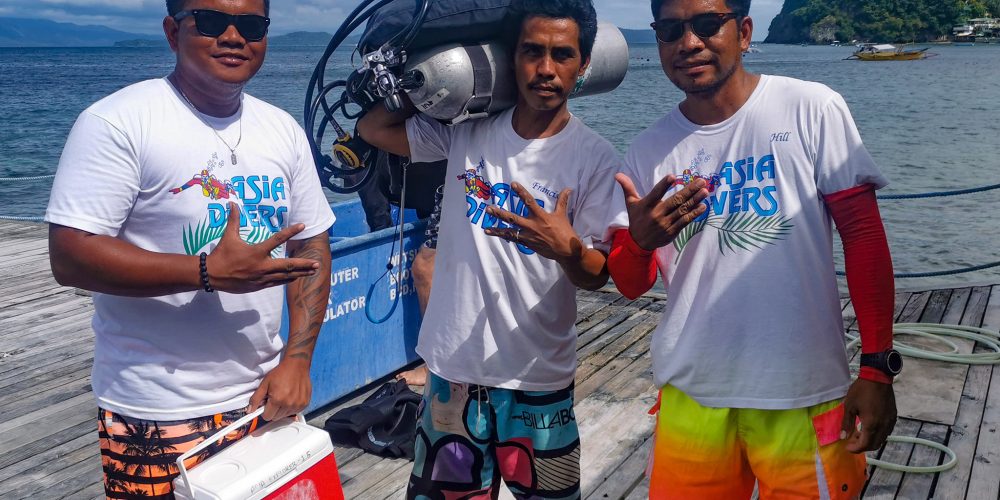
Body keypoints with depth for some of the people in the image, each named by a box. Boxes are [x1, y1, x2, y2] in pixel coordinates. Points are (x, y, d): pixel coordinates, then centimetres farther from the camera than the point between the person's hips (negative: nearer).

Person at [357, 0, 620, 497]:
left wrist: (567, 249, -30)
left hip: (539, 378, -2)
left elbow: (597, 275, -8)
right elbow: (373, 127, 5)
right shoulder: (464, 130, -1)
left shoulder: (594, 157, -8)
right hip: (454, 367, 2)